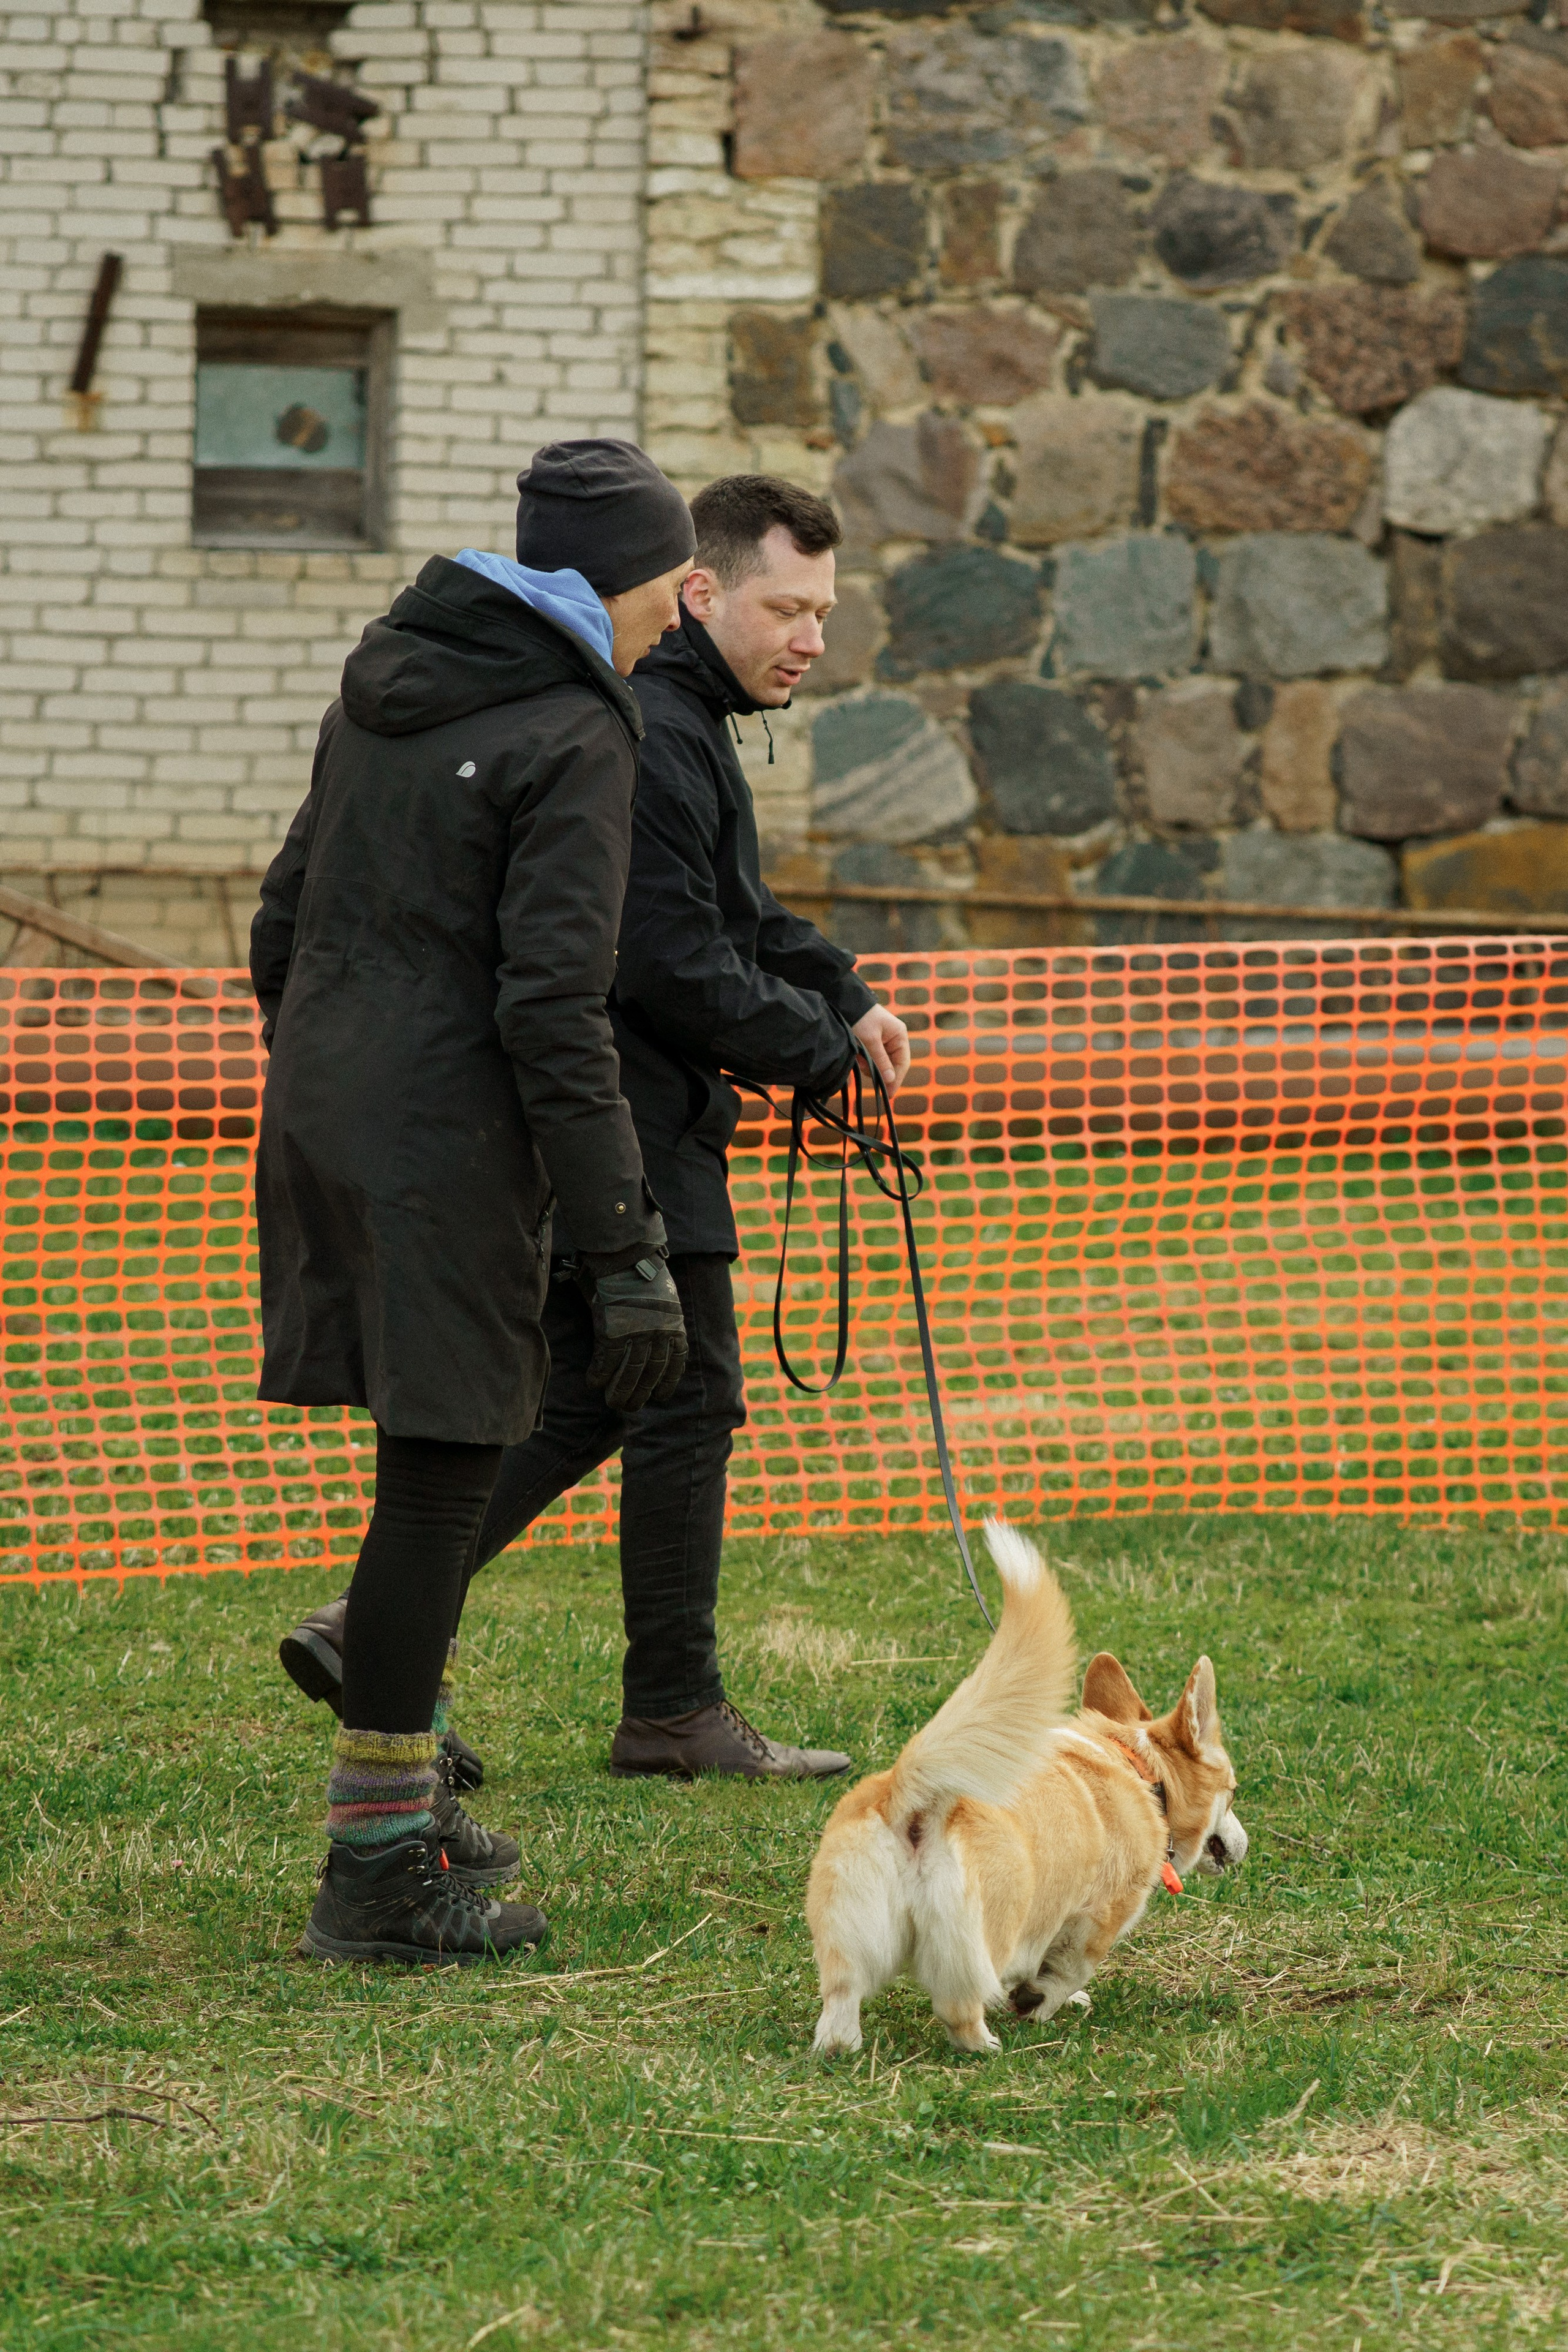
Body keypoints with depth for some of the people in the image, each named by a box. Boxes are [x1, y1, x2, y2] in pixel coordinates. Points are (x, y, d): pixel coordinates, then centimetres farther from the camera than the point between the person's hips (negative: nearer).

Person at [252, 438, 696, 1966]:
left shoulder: (387, 682, 14)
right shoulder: (575, 738, -11)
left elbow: (283, 927, 18)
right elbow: (553, 1011, -17)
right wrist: (628, 1250, -16)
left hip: (317, 1115, 8)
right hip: (444, 1142, -8)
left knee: (439, 1461, 18)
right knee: (443, 1476, -3)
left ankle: (406, 1797, 22)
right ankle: (378, 1869, -1)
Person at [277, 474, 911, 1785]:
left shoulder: (682, 719, 15)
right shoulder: (648, 741, -20)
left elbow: (738, 912, 27)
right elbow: (678, 968, -23)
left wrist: (845, 998, 12)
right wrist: (820, 1054, -9)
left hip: (571, 1134, 10)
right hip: (630, 1134, -10)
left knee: (585, 1400, 14)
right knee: (686, 1406, -1)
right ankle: (675, 1713, 7)